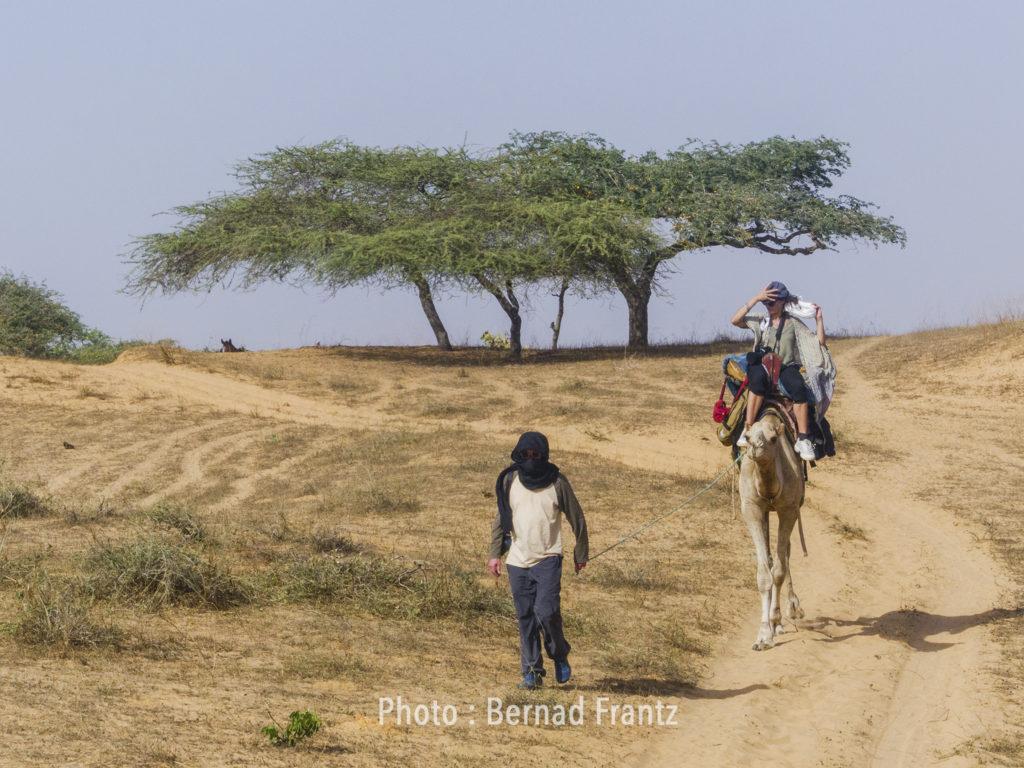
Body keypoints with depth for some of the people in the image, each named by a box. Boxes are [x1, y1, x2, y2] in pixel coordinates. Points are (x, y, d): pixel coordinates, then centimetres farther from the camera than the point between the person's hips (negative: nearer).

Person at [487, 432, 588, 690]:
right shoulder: (510, 482, 4)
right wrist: (495, 554, 6)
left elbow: (576, 519, 6)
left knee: (546, 611, -16)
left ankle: (560, 656, 9)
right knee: (525, 618, 3)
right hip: (517, 561, 3)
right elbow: (502, 519, 13)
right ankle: (532, 671, 10)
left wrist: (581, 554, 10)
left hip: (548, 559, -3)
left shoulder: (557, 483, -3)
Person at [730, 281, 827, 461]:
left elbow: (820, 342, 7)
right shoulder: (759, 322, 12)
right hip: (762, 366, 0)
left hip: (787, 367, 0)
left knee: (799, 388, -34)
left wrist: (819, 319, -5)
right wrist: (756, 299, -9)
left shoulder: (793, 324, 10)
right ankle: (747, 430, -41)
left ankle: (803, 439, -34)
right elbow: (735, 320, -6)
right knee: (758, 378, -38)